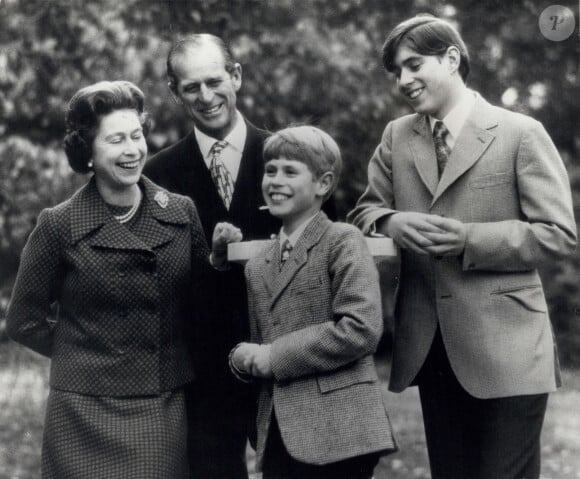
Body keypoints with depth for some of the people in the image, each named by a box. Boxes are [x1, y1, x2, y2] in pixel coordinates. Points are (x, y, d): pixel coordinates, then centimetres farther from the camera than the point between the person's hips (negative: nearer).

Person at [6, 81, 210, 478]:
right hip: (88, 415, -3)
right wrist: (82, 354, 3)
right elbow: (24, 322, 3)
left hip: (167, 411, 3)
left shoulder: (181, 213, 2)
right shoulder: (59, 226, -6)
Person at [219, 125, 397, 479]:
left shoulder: (342, 242, -4)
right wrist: (244, 358, -1)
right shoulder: (258, 265, 18)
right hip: (278, 438, 6)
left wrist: (274, 357, -13)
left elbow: (361, 328, -16)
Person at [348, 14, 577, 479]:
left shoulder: (521, 133, -4)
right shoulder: (396, 137, 10)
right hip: (430, 349, 5)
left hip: (506, 352, -5)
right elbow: (364, 211, 16)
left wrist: (469, 240, -18)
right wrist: (390, 222, -9)